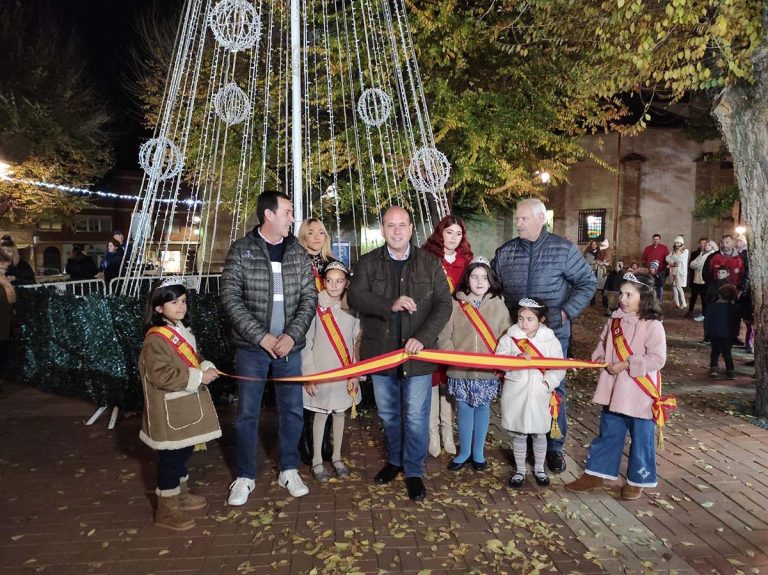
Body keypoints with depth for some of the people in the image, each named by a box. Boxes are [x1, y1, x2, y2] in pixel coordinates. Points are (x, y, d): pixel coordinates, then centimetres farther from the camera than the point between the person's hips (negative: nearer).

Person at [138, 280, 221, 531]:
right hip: (169, 411, -9)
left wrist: (207, 368, -3)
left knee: (183, 452, 21)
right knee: (171, 456, 2)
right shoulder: (156, 338, -20)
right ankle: (166, 509, 16)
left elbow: (193, 359, 19)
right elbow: (161, 375, -26)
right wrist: (198, 377, -24)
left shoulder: (182, 330, 10)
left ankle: (181, 494, 39)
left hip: (186, 407, 9)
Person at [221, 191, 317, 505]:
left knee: (292, 409, 10)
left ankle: (289, 471, 28)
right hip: (251, 347, -3)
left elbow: (309, 297, 2)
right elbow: (230, 298, -9)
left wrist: (292, 336, -10)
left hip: (289, 346, 3)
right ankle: (245, 476, 23)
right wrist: (261, 337, -15)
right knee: (247, 413, 6)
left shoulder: (298, 252, 4)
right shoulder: (241, 250, -5)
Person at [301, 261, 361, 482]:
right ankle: (317, 461, 21)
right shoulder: (316, 306, -10)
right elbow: (306, 342, -7)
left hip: (344, 372, 3)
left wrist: (355, 374, 2)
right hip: (321, 371, -3)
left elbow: (356, 342, 4)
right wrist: (308, 374, -10)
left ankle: (337, 458, 28)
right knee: (321, 414, 7)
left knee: (339, 413, 13)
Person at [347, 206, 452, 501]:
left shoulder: (430, 264, 1)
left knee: (416, 416, 3)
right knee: (388, 413, 16)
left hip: (417, 353, -1)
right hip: (381, 352, 2)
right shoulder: (368, 263, 2)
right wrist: (390, 305, -27)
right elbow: (354, 297, -11)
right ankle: (395, 460, 38)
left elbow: (444, 304, -4)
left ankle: (414, 471, 21)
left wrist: (423, 338, -18)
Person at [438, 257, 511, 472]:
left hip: (488, 371, 1)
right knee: (464, 409, 10)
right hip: (461, 370, -1)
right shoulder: (456, 304, -4)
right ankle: (464, 452, 27)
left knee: (482, 408, 12)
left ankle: (478, 452, 30)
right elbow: (444, 335, -3)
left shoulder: (498, 304, 0)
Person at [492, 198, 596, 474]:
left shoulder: (563, 249, -4)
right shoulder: (505, 252, 2)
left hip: (553, 333, -2)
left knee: (554, 390, 7)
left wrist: (566, 312, -8)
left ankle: (555, 446, 23)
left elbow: (587, 282, 1)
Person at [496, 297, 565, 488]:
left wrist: (548, 382, -18)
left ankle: (539, 468, 37)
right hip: (515, 394, 0)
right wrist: (517, 358, -29)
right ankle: (519, 470, 30)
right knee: (518, 434, 12)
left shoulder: (550, 340, -3)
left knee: (539, 434, 14)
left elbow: (559, 368, -3)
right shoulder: (509, 338, -3)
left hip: (539, 395, 0)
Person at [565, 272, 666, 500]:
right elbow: (603, 344, 16)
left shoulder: (653, 325, -15)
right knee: (608, 432, 16)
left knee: (641, 437, 11)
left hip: (640, 394, -5)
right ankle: (595, 473, 28)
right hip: (613, 390, 6)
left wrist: (626, 365, -19)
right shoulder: (615, 320, 3)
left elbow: (657, 359, -19)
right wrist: (600, 359, -4)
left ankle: (638, 480, 29)